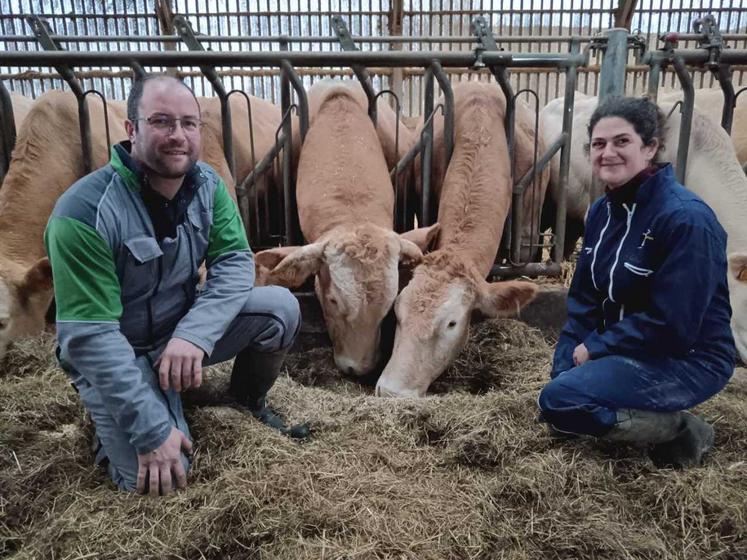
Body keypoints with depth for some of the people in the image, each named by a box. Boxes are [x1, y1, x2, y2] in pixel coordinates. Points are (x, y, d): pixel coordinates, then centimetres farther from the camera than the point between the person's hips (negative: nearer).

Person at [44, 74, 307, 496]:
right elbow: (88, 337, -26)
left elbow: (235, 261, -14)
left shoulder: (207, 184, -8)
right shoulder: (83, 213, -27)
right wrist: (152, 430, -27)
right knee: (154, 476, -18)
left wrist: (194, 335, -32)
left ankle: (249, 399, 12)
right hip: (114, 352, -4)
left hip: (184, 328, 5)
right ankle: (109, 416, 15)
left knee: (281, 307, -15)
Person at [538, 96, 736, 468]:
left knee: (559, 402, -23)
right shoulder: (602, 210, 1)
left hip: (687, 359, -8)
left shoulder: (686, 217, -24)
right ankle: (661, 419, 17)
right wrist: (567, 365, -6)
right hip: (623, 348, 8)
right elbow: (583, 298, 3)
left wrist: (595, 348, -16)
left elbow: (672, 323, -25)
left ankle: (681, 433, -3)